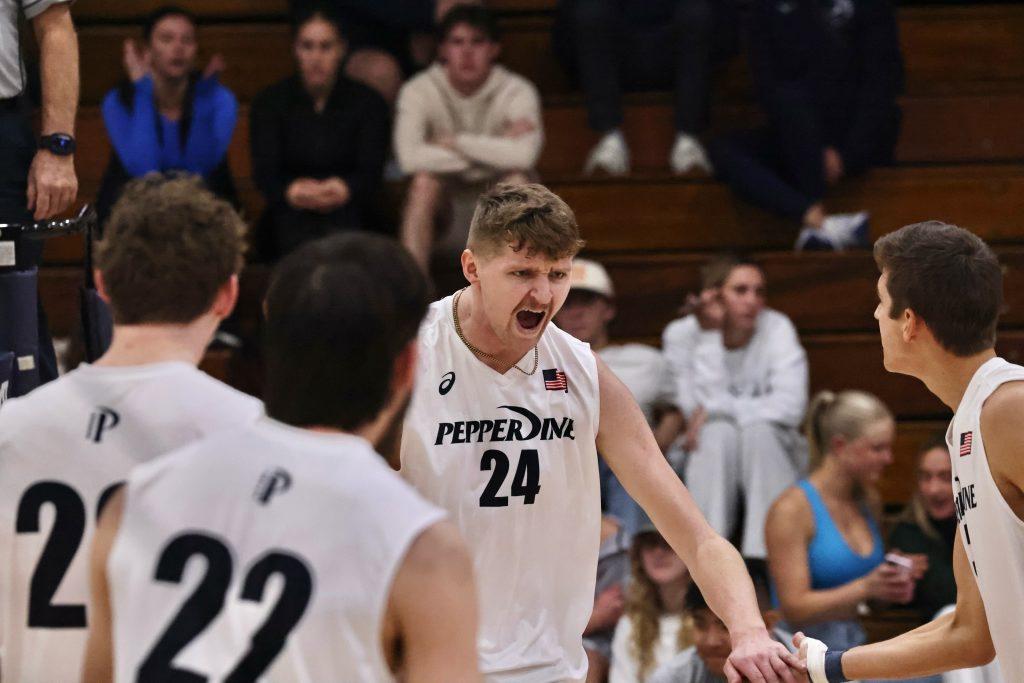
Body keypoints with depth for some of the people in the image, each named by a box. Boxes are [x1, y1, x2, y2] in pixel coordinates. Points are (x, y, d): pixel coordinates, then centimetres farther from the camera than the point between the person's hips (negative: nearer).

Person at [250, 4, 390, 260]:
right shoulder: (269, 103, 6)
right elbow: (264, 171, -6)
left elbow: (370, 172, -7)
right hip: (291, 213, 0)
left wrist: (343, 190, -33)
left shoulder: (369, 103, 6)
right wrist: (292, 192, -32)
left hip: (347, 212, 0)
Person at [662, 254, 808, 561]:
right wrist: (709, 337, -23)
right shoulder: (681, 335, -8)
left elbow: (790, 406, -21)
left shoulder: (776, 328, -9)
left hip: (771, 458, 0)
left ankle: (763, 556, -33)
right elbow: (703, 404, -21)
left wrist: (717, 409, -21)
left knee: (758, 430, -30)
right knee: (720, 431, -31)